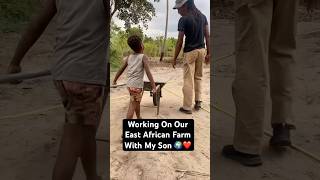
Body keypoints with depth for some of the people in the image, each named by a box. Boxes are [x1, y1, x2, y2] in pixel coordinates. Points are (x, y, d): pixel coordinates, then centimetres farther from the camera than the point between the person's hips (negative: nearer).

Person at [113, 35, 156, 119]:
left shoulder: (129, 57, 8)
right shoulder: (143, 57, -9)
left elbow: (121, 70, 13)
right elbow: (148, 73, -17)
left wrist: (115, 80, 26)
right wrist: (154, 87, -17)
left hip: (129, 84, 7)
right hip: (137, 85, -7)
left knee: (137, 102, 27)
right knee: (132, 106, -4)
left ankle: (139, 118, 47)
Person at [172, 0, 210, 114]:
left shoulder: (183, 20, -10)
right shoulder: (202, 16, 8)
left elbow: (180, 42, -11)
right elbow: (207, 36, 7)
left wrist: (175, 58, -4)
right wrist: (208, 53, 12)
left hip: (190, 52, -6)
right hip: (202, 50, 6)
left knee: (188, 80, 0)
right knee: (198, 77, 19)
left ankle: (187, 107, 6)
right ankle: (198, 102, 20)